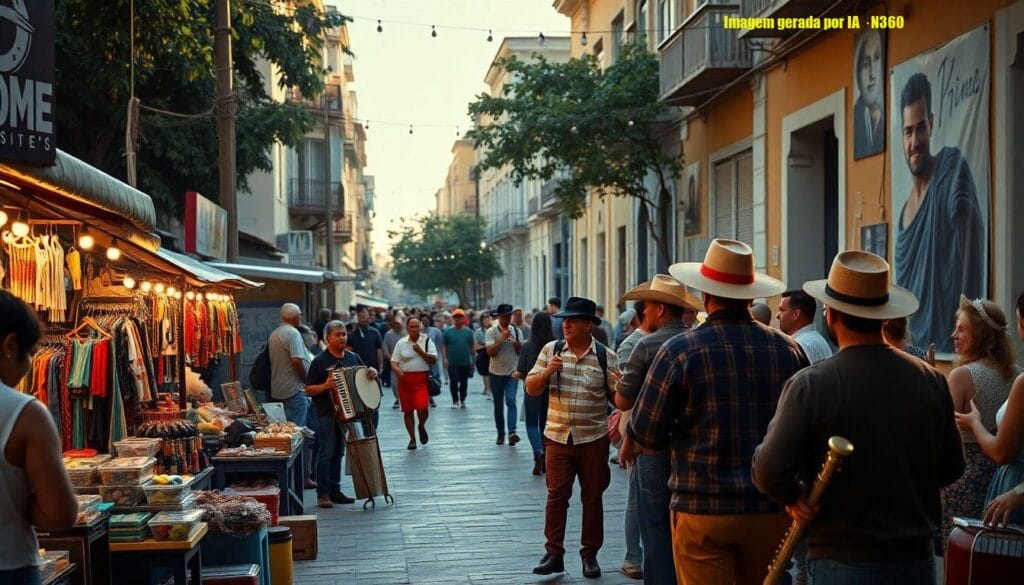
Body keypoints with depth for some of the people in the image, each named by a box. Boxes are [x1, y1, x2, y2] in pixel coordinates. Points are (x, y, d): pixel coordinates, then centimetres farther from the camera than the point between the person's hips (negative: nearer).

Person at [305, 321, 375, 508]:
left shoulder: (353, 357, 9)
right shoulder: (320, 361, -7)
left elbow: (365, 376, 22)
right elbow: (308, 390, -7)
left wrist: (373, 372, -1)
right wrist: (325, 386, -24)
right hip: (326, 414, -5)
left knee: (339, 452, 11)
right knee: (326, 452, -6)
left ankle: (335, 490, 18)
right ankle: (323, 494, -1)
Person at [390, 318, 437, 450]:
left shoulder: (427, 341, 3)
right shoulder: (401, 343, 6)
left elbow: (434, 360, -3)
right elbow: (393, 362, 5)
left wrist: (421, 351, -16)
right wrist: (398, 370, -16)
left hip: (422, 379, -2)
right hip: (405, 379, 2)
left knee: (422, 408, -16)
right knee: (408, 410, 5)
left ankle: (422, 426, 17)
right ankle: (412, 439, 18)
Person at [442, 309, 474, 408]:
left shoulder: (468, 331, 2)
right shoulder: (448, 331, 0)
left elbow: (471, 347, 6)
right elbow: (443, 345, 0)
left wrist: (473, 360, 5)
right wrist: (444, 358, -9)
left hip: (465, 363, 1)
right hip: (452, 363, -1)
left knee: (464, 383, 9)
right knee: (453, 382, -3)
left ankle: (462, 400, 24)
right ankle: (455, 401, 10)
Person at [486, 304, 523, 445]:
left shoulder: (516, 331, 4)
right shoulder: (492, 332, -5)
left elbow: (521, 351, 1)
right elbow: (490, 352, -16)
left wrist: (515, 340, -15)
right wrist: (502, 338, -21)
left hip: (512, 372, 0)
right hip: (496, 373, 0)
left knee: (511, 401, -17)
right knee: (498, 405, 8)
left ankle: (512, 432, -27)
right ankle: (500, 434, 19)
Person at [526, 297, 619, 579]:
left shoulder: (606, 356, -2)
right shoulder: (551, 350, 3)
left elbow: (617, 397, 2)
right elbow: (531, 389, 4)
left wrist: (620, 387, -20)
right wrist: (547, 372, -14)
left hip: (593, 439, -1)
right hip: (558, 437, 1)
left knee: (592, 498, 8)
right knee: (556, 496, 1)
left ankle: (590, 554, 20)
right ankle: (554, 554, 8)